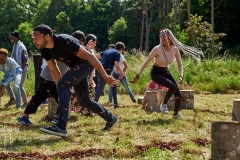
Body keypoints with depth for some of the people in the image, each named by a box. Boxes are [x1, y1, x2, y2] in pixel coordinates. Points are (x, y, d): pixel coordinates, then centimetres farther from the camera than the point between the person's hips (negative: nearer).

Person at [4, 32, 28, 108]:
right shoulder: (15, 46, 10)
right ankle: (12, 99, 14)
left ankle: (25, 103, 7)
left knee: (19, 86, -7)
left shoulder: (21, 47, -15)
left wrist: (22, 70, -20)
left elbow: (25, 59, -18)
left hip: (21, 68, -9)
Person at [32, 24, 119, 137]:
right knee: (83, 100, 14)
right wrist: (62, 92, 1)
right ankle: (111, 119, 34)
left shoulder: (64, 42, -33)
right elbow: (53, 70, 4)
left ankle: (61, 127, -27)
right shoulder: (44, 50, -10)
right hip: (75, 66, 9)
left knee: (62, 85, -27)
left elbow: (89, 56, -28)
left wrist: (105, 76, -24)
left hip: (85, 63, -9)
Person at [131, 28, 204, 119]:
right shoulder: (157, 49, -23)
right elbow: (146, 62, -16)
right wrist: (138, 75, -16)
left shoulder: (175, 49, -10)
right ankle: (164, 104, -2)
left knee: (178, 94, 2)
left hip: (165, 71, 5)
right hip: (156, 73, -5)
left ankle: (176, 113, 28)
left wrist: (181, 76, -15)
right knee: (173, 87, -29)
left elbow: (180, 65, 1)